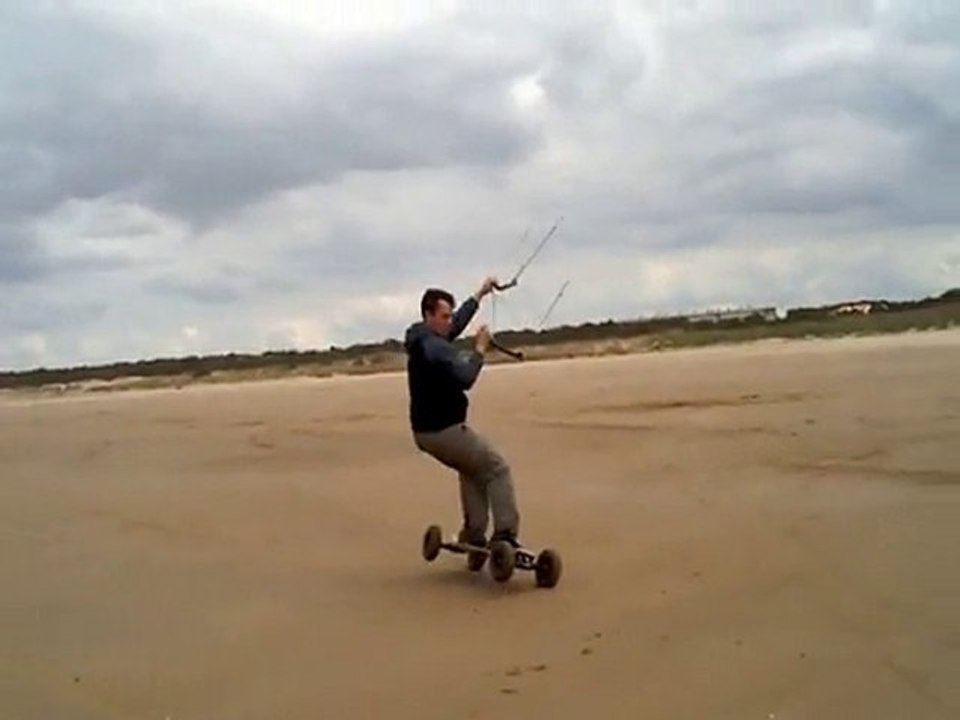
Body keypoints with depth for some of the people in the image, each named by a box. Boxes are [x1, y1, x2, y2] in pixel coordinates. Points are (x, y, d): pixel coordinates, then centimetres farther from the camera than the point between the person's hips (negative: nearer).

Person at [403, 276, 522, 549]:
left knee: (472, 471, 27)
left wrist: (480, 294, 30)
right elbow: (464, 379, -28)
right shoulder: (435, 346, -20)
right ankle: (505, 535, -4)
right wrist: (479, 350, -15)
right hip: (444, 430, -10)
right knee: (497, 469, 1)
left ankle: (474, 535, 20)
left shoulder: (425, 340, 11)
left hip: (426, 431, 10)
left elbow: (458, 323, 25)